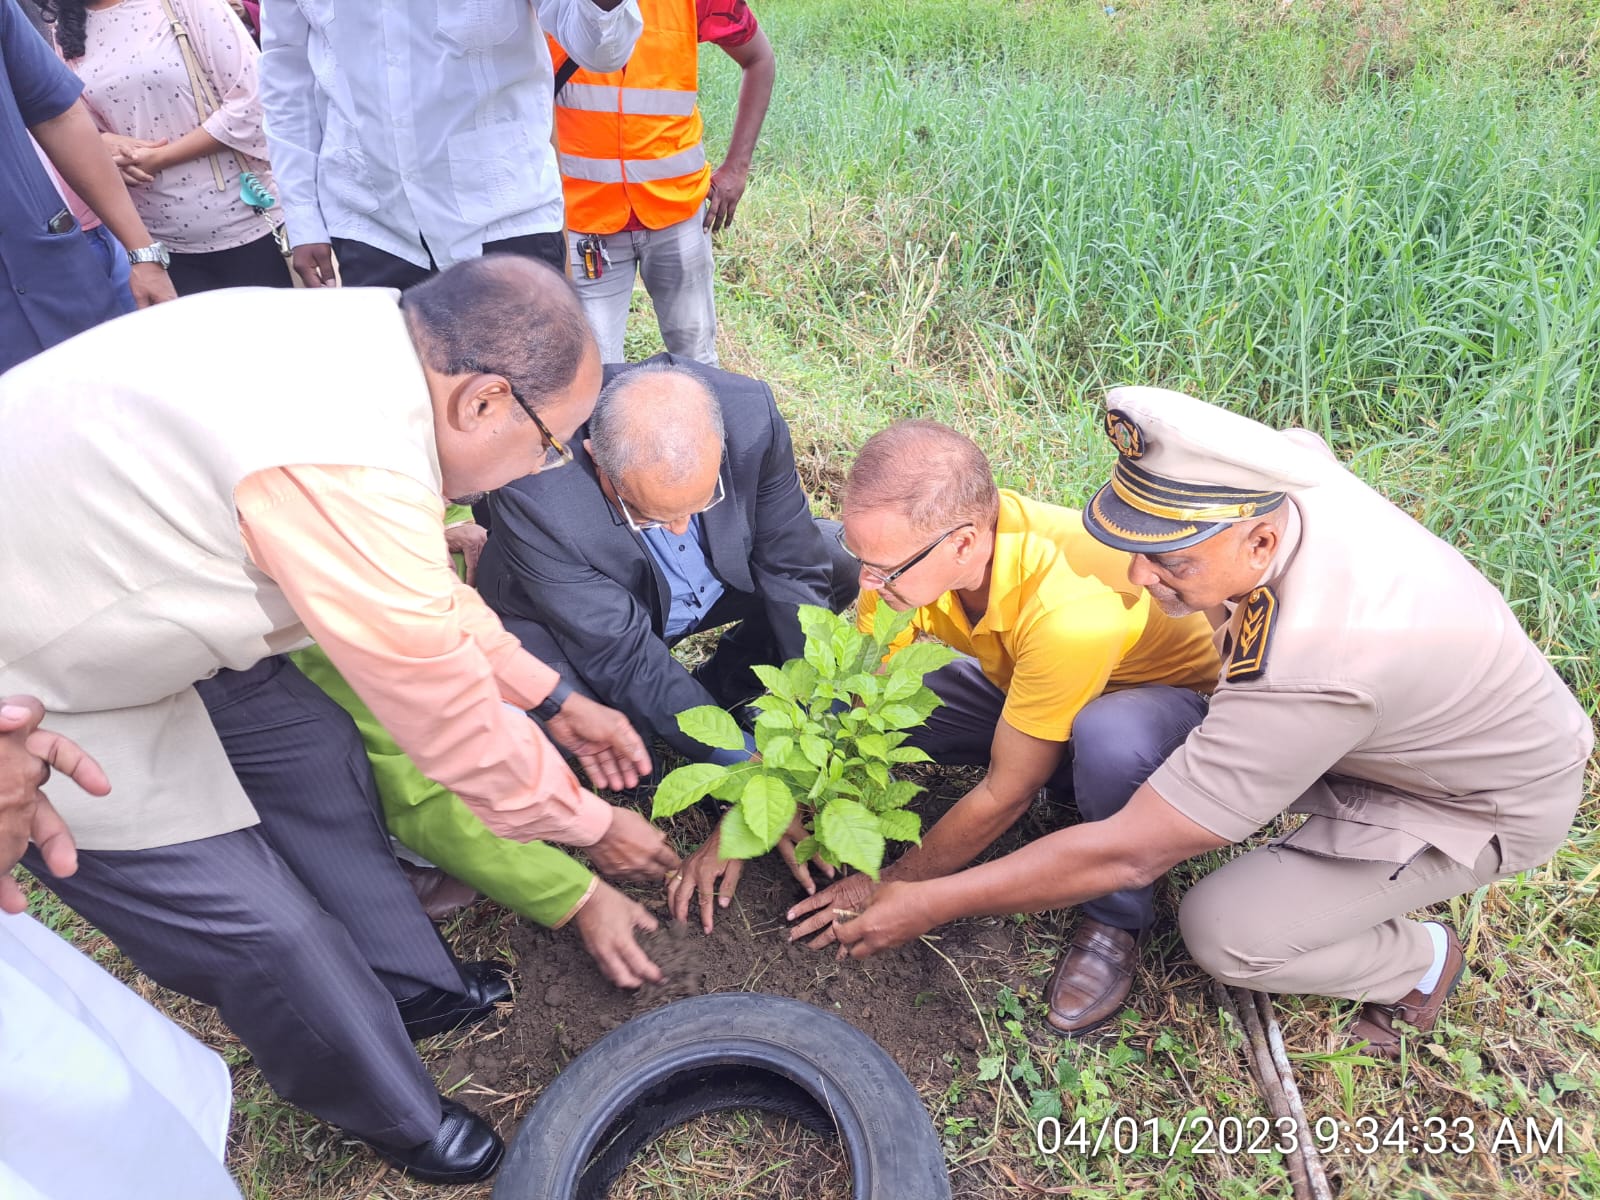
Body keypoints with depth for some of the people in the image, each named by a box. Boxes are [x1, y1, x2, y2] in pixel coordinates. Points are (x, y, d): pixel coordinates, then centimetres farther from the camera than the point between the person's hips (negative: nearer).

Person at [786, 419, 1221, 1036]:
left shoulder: (1069, 610, -41)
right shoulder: (917, 539, -24)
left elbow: (1007, 793, -29)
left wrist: (891, 887, -17)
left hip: (1164, 692, -5)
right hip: (1024, 681, 5)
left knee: (1108, 738, -42)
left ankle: (1116, 919, -12)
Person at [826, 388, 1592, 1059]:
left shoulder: (1305, 677, -43)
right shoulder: (1289, 464, -23)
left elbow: (1126, 855, -35)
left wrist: (930, 905, -26)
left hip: (1492, 802, -7)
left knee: (1224, 934, -15)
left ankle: (1420, 962, 15)